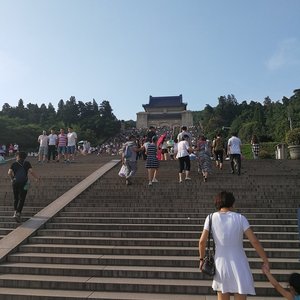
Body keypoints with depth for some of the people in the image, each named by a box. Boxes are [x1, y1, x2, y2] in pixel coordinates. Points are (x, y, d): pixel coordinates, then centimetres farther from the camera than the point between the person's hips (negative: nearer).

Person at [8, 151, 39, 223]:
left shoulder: (14, 164, 5)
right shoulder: (27, 163, 1)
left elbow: (9, 173, -7)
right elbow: (31, 171, -11)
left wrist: (12, 178, 11)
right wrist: (36, 177, 2)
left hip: (15, 183, 2)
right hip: (24, 183, -2)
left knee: (16, 198, 19)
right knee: (22, 199, 1)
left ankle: (15, 211, 14)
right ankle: (18, 213, -9)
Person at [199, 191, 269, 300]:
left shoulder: (211, 218, -3)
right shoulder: (240, 218, -6)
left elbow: (202, 241, -6)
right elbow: (254, 241, -9)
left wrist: (202, 259, 8)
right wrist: (265, 261, 0)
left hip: (221, 264, 2)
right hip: (239, 264, -1)